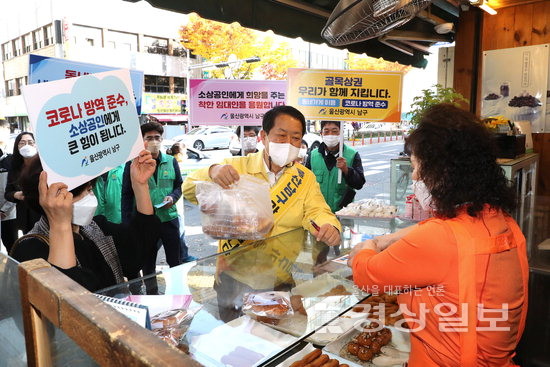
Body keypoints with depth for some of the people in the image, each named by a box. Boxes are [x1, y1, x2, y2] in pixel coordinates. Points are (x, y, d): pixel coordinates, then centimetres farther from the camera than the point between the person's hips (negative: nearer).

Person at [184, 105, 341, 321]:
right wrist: (212, 172, -23)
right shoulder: (237, 166, 4)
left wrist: (329, 226, -25)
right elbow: (190, 192, -1)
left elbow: (317, 211, -1)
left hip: (283, 276, 2)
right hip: (235, 270, -1)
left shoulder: (305, 178, 11)